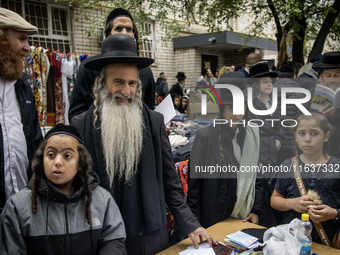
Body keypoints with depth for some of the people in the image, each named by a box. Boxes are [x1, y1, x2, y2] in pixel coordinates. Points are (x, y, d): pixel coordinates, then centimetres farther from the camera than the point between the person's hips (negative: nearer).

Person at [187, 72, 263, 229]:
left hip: (244, 218, 4)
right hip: (213, 220, -3)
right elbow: (194, 184, -9)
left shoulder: (252, 135, 2)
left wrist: (256, 210, 2)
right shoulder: (204, 136, -12)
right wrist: (195, 225, -8)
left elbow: (258, 176, 9)